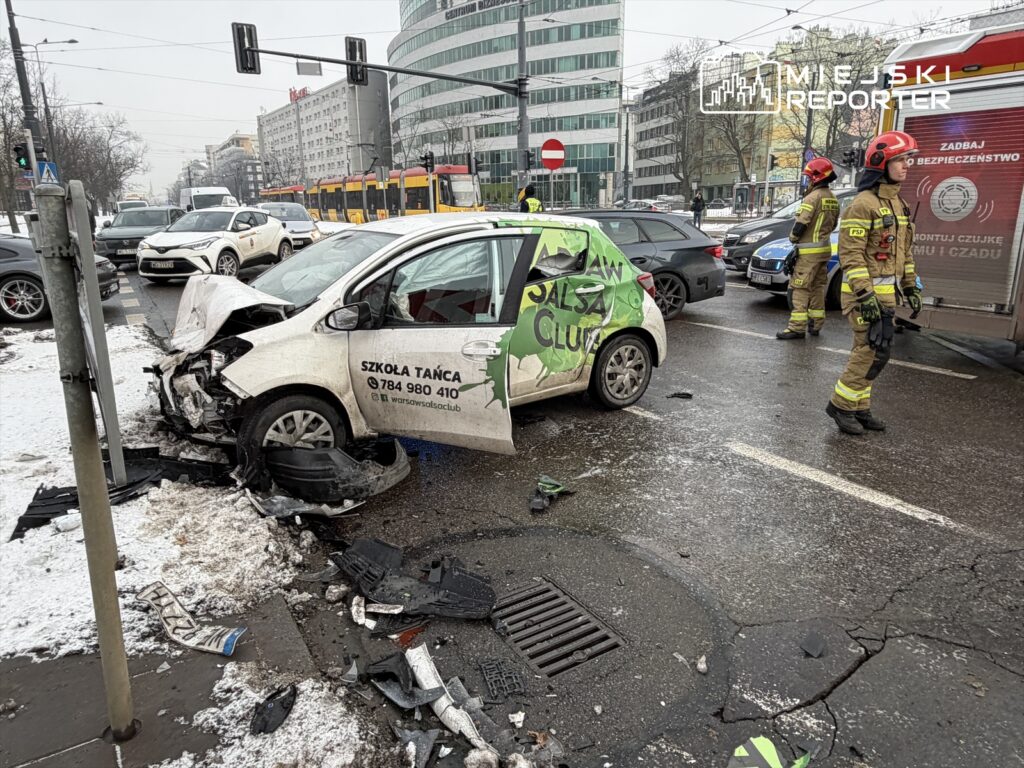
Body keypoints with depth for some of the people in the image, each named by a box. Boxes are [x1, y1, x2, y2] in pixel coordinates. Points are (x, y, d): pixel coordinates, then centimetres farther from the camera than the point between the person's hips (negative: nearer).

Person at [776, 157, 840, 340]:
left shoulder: (813, 197, -15)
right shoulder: (833, 199, 12)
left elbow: (800, 224, -18)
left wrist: (792, 238, -1)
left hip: (808, 251, -9)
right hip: (824, 248, 9)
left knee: (800, 288, -8)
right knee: (817, 287, 14)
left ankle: (797, 327, -11)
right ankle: (816, 324, 19)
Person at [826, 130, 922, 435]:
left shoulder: (898, 203, 15)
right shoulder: (863, 204, -13)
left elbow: (905, 250, 21)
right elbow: (850, 254, -19)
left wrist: (910, 287, 17)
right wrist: (865, 295, -23)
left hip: (886, 292, 9)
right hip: (865, 291, -9)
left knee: (868, 352, 12)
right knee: (873, 352, -10)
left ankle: (858, 408, 20)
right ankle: (841, 404, 2)